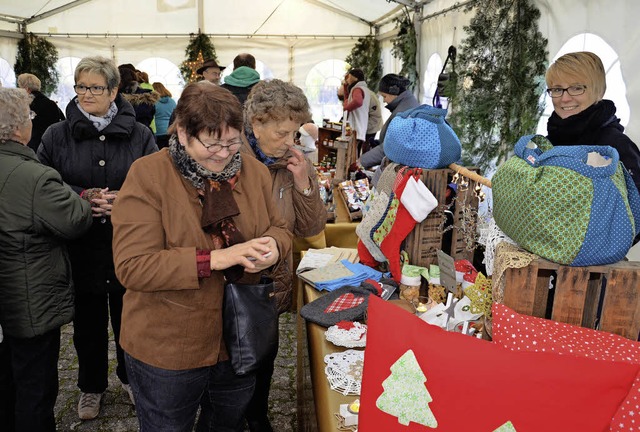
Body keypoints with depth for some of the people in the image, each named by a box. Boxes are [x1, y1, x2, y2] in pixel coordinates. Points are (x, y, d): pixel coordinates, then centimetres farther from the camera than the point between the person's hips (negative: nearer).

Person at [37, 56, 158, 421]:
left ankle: (131, 376, 39)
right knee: (88, 319, 14)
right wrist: (82, 197, -17)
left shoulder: (140, 135, -1)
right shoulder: (57, 136, 2)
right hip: (81, 248, 1)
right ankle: (92, 386, 36)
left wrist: (124, 199, -20)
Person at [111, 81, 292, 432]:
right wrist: (214, 259, -31)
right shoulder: (147, 176, -17)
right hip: (167, 350, -4)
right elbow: (132, 267, -23)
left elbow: (278, 228, 7)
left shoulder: (254, 172, -2)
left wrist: (273, 247, -18)